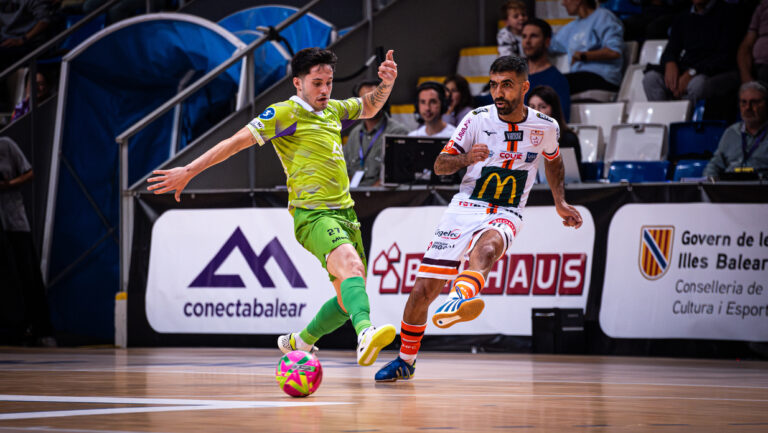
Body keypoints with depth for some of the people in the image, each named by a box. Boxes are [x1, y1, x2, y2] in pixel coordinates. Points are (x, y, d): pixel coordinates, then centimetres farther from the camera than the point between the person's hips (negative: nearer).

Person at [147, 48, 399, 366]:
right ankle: (365, 334, -59)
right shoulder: (286, 113, -5)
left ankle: (298, 343, 32)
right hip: (312, 214, -9)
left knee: (349, 298, 10)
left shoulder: (332, 111, 17)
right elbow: (237, 141, -9)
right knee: (351, 266, -35)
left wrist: (386, 84, 15)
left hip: (344, 212, 9)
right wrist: (189, 171, -15)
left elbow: (369, 107, 37)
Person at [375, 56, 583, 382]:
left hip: (505, 216, -1)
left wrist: (560, 203, 21)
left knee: (487, 247, -40)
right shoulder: (478, 119, -2)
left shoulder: (545, 127, 2)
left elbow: (553, 160, 26)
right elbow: (440, 165, 2)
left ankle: (458, 300, -71)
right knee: (422, 290, -2)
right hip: (465, 209, 1)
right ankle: (405, 360, 22)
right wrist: (466, 158, -18)